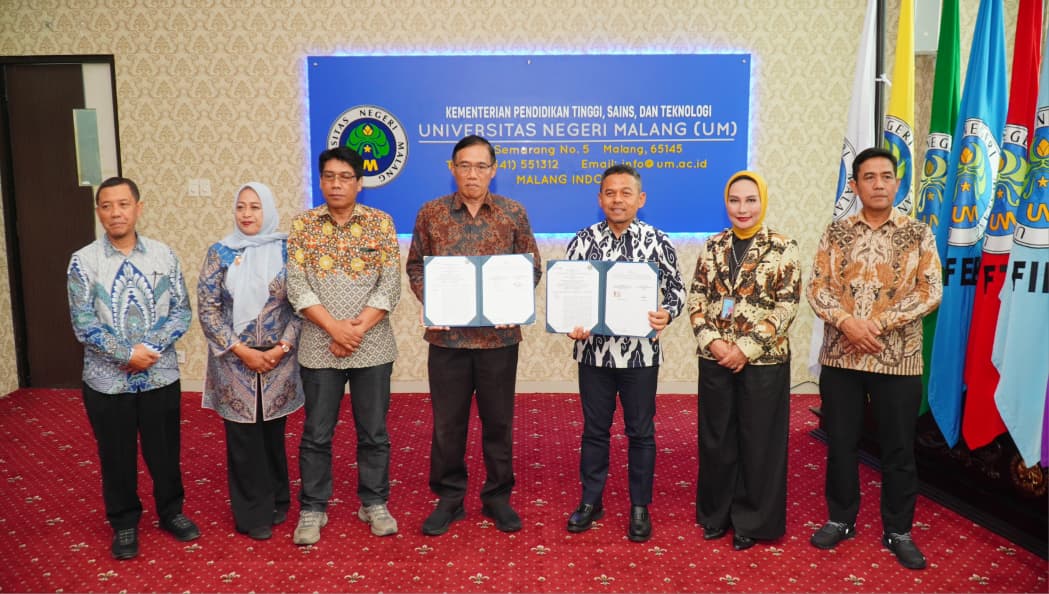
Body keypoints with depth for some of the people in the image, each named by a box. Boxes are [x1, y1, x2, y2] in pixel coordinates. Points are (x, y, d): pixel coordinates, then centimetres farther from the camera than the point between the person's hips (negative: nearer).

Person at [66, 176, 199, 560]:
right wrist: (127, 355, -16)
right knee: (117, 456, 13)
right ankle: (124, 523, 32)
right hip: (108, 380, -1)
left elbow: (181, 312, -2)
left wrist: (151, 348, -14)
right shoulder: (83, 261, -6)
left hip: (161, 375, 1)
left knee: (165, 450, 14)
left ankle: (171, 511, 35)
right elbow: (84, 324, -9)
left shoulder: (163, 255, -2)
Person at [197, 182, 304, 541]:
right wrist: (242, 351, -11)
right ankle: (253, 514, 20)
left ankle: (276, 502, 30)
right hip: (235, 361, 0)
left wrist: (282, 347, -12)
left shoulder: (287, 250, 0)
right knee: (243, 438, 6)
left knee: (273, 433, 12)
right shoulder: (221, 252, 0)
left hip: (277, 359, 0)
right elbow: (207, 308, -4)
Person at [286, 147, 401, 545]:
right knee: (316, 434, 8)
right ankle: (312, 510, 23)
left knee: (374, 432, 10)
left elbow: (390, 285, -5)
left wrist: (357, 329, -13)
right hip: (319, 347, 0)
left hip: (372, 347, 0)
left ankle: (375, 504, 26)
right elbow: (297, 287, -5)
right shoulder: (303, 225, 2)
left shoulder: (380, 223, 0)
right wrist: (335, 328, -15)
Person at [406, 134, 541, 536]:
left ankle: (498, 497, 26)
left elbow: (531, 266, 6)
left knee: (498, 420, 10)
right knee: (447, 421, 8)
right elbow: (416, 265, 8)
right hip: (447, 334, 0)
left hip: (499, 335, 0)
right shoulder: (431, 213, 3)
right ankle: (449, 498, 24)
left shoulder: (513, 213, 2)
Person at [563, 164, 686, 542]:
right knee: (594, 429, 13)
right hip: (594, 351, 1)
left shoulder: (657, 241, -3)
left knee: (641, 432, 10)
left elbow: (676, 288, 2)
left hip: (641, 352, -1)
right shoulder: (583, 240, 0)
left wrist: (667, 314, -18)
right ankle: (591, 501, 29)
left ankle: (640, 508, 25)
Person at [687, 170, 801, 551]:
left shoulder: (783, 249, -4)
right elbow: (696, 299, 5)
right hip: (714, 360, 3)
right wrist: (712, 341, -11)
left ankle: (751, 521, 23)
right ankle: (716, 514, 28)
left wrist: (746, 349, -14)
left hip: (763, 361, -3)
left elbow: (787, 307, -9)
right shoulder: (712, 247, 6)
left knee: (758, 442, 7)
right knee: (715, 439, 11)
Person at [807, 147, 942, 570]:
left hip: (898, 359, -1)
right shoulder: (836, 233, 4)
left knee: (898, 450, 8)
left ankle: (898, 531, 24)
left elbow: (930, 293, -6)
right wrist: (848, 323, -18)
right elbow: (817, 289, -1)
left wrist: (877, 324, -15)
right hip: (840, 357, 1)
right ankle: (841, 520, 27)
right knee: (840, 444, 10)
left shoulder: (918, 234, 1)